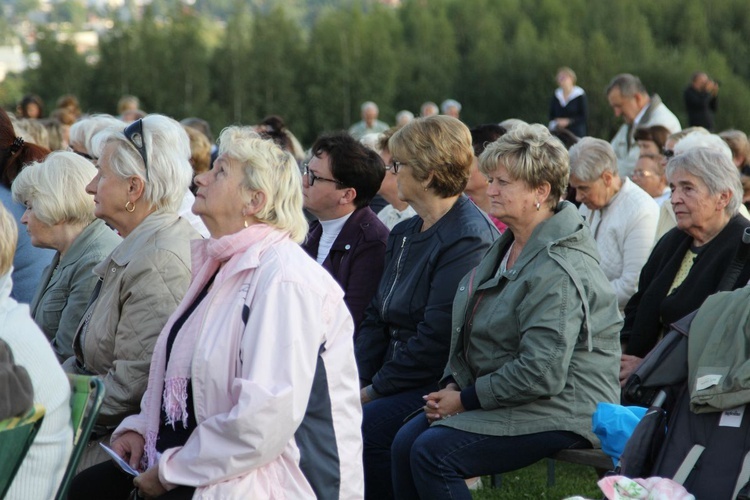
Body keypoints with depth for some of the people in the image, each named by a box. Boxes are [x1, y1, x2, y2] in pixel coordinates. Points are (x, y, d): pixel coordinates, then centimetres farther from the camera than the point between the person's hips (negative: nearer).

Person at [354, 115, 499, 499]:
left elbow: (438, 338, -20)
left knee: (365, 429, -28)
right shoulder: (404, 234, 16)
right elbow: (377, 319, 15)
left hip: (442, 385, -9)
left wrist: (377, 388, -15)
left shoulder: (468, 239, -15)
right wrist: (356, 379, 0)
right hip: (402, 382, 9)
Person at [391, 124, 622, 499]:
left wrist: (467, 399, -16)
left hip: (562, 412, -10)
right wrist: (452, 385, 2)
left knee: (433, 451, -23)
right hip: (507, 400, 10)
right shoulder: (508, 246, 13)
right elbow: (469, 332, 20)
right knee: (406, 442, -6)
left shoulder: (558, 271, -20)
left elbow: (542, 374, -26)